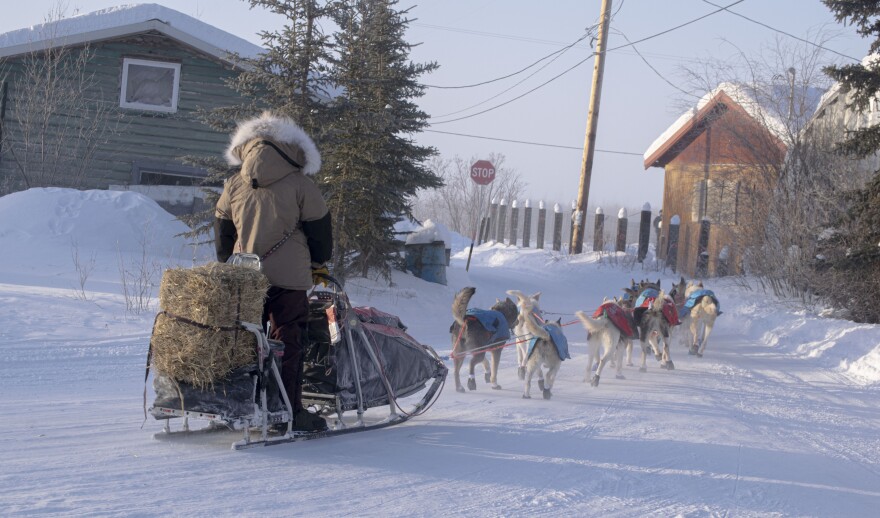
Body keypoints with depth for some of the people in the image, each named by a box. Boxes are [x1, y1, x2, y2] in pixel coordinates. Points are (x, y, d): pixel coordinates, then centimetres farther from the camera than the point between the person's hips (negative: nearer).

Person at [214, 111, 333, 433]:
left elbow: (222, 232, 15)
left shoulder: (234, 186, 9)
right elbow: (319, 228, 2)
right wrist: (318, 265, 17)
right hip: (289, 277, -4)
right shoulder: (299, 184, -3)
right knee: (287, 344, -1)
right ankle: (289, 413, -2)